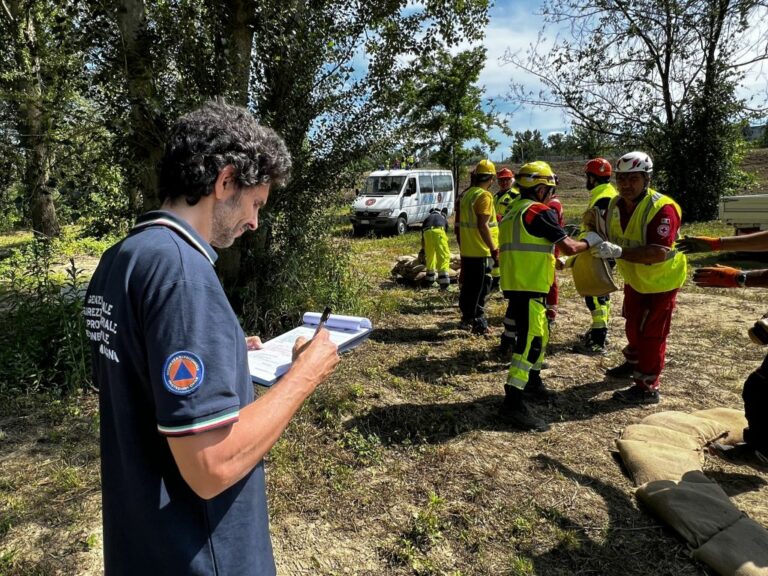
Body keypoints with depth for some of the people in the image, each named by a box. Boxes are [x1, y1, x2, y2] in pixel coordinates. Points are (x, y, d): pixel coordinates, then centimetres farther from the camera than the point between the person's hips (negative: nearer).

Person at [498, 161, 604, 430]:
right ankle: (513, 402, -11)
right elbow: (569, 247, -12)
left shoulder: (514, 210, 17)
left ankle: (532, 382, 35)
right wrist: (590, 241, 6)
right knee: (531, 341, -10)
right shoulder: (540, 212, -11)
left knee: (538, 335, 22)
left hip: (516, 284, 10)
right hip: (528, 287, -10)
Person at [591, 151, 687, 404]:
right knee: (632, 324, 24)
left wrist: (619, 252, -46)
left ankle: (647, 387, 10)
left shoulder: (662, 208, -30)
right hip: (634, 279, 8)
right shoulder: (615, 205, -6)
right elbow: (611, 239, 9)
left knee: (651, 333, -2)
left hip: (660, 280, -8)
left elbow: (659, 253, -39)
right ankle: (634, 362, 46)